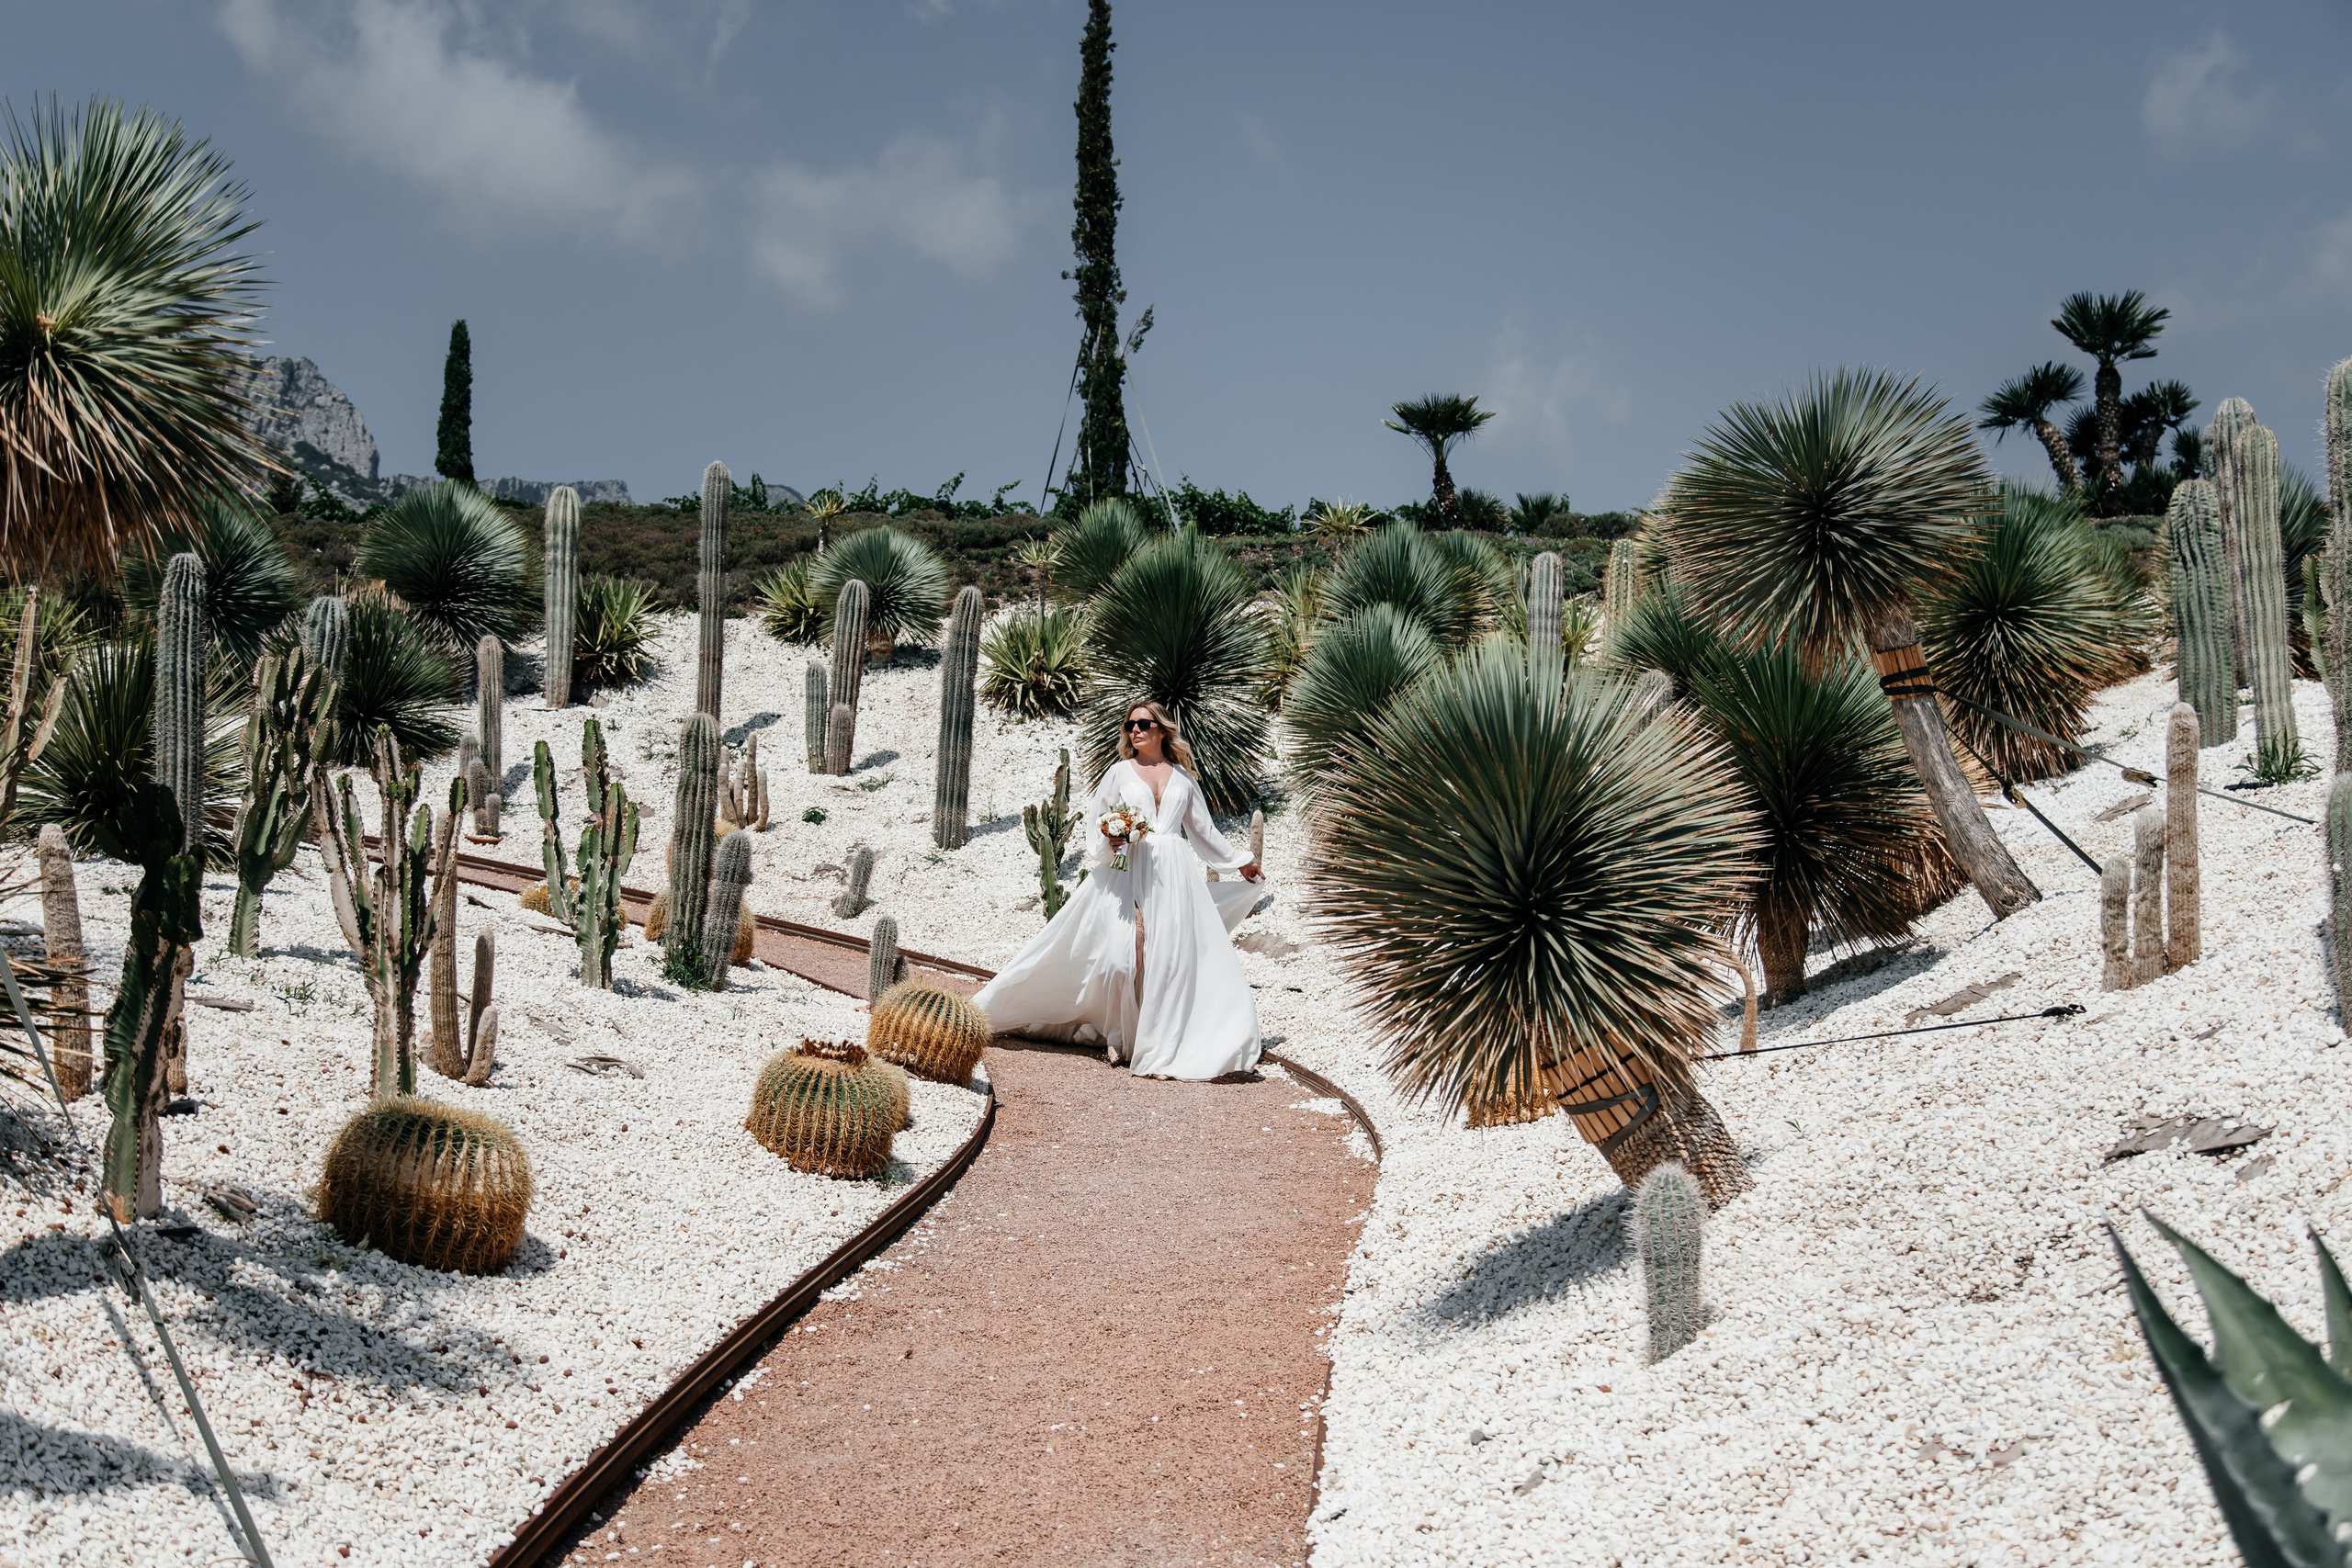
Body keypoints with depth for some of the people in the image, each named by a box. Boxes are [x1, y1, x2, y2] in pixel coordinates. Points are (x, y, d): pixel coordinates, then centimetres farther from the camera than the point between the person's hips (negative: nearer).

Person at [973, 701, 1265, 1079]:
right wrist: (1109, 842, -9)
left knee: (1171, 955, -7)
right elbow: (1095, 818, 12)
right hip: (1128, 871, -2)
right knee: (1121, 954, -11)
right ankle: (1118, 1037, 6)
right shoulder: (1120, 771, 9)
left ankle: (1160, 1043, -3)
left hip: (1173, 875, 2)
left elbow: (1203, 829, 24)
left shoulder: (1183, 776, 14)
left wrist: (1239, 862, 30)